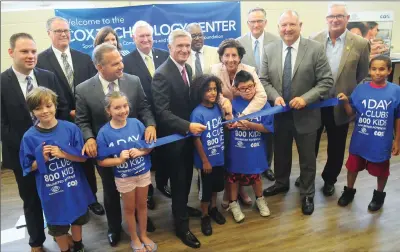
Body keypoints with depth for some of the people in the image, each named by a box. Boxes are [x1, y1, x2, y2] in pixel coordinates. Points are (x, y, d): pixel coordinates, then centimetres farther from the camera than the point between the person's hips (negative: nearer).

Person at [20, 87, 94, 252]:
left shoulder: (70, 128, -12)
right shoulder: (29, 137, -12)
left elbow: (83, 157, -8)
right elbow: (29, 168, -4)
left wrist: (62, 154, -22)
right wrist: (43, 159, -22)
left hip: (74, 187, 1)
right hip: (51, 191, -1)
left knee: (77, 218, 22)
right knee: (58, 226, 18)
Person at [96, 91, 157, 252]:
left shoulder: (136, 123, -14)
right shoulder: (104, 133, -18)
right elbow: (101, 161, -12)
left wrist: (141, 152, -22)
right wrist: (120, 160, -26)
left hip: (144, 172, 2)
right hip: (124, 177, -2)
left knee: (142, 205, 20)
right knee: (130, 208, 19)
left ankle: (143, 235, 43)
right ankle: (134, 238, 42)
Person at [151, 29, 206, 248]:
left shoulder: (187, 68, 4)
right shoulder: (162, 75, -21)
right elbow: (162, 112, -26)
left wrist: (191, 125, 1)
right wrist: (188, 126, -33)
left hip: (187, 132, 8)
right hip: (173, 136, -7)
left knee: (187, 175, 22)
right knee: (178, 179, 5)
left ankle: (182, 207, 46)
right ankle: (181, 225, 23)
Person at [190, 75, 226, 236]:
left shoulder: (217, 108, -5)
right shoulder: (197, 113, -22)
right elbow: (196, 139, -18)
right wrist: (205, 161, -14)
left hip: (219, 156, 6)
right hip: (206, 159, -6)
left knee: (216, 185, 24)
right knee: (205, 189, 13)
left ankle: (213, 208, 47)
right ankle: (205, 216, 34)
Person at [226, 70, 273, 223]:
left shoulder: (263, 104, -10)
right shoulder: (233, 104, -11)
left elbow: (269, 128, -12)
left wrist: (250, 125, -23)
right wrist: (235, 124, -22)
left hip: (255, 150, 1)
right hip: (236, 150, 0)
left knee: (255, 175, 19)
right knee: (234, 176, 14)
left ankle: (259, 199, 44)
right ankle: (233, 203, 35)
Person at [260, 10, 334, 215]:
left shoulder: (316, 48, -10)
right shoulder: (269, 49, -1)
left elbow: (326, 81, -10)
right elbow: (263, 80, 1)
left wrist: (305, 98, -22)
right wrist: (275, 97, -16)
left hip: (305, 114, -2)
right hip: (279, 114, 3)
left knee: (307, 157, 13)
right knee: (281, 153, 21)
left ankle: (307, 194, 33)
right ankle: (281, 183, 46)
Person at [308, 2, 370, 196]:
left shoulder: (360, 44, -7)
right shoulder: (313, 41, -4)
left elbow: (363, 78, -1)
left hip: (340, 106, -1)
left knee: (335, 147, 14)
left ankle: (329, 179, 36)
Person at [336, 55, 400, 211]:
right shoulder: (361, 89, -7)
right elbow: (351, 113, -2)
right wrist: (346, 101, -20)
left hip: (382, 142, -1)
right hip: (359, 140, 1)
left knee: (381, 171, 18)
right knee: (353, 167, 17)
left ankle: (379, 195, 44)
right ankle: (349, 191, 40)